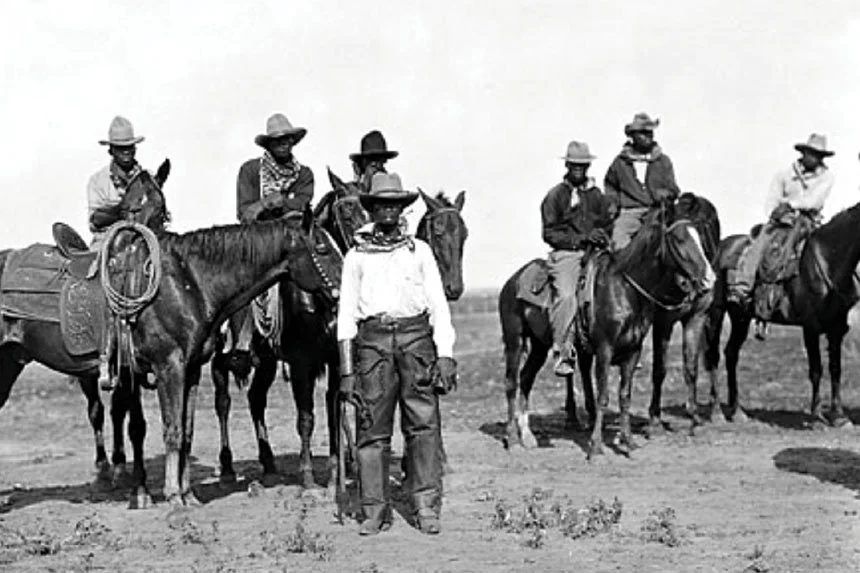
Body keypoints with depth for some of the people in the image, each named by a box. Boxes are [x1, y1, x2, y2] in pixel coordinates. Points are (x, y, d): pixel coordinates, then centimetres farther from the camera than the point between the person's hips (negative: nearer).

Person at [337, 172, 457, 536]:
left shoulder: (419, 251, 13)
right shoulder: (356, 256, 12)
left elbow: (439, 306, 10)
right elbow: (346, 315, 11)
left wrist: (445, 356, -1)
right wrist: (347, 371, 4)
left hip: (416, 338, 0)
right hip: (372, 339, 0)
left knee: (423, 424, -6)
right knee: (372, 428, -1)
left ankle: (426, 507, -4)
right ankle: (375, 510, 4)